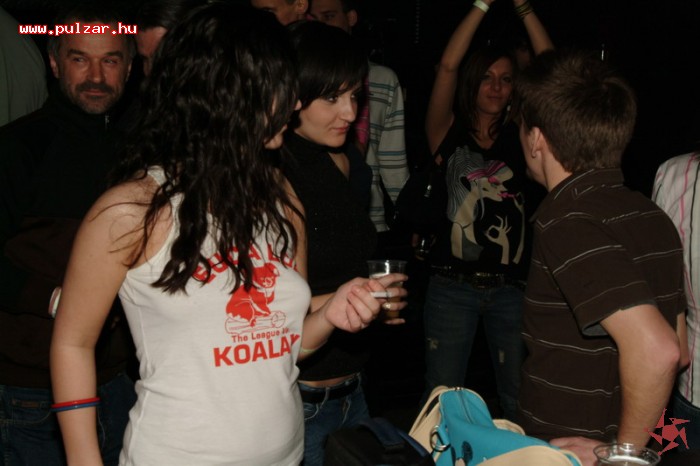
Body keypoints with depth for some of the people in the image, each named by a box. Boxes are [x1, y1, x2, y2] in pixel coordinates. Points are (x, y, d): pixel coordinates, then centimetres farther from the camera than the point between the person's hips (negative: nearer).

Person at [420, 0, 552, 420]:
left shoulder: (521, 138, 8)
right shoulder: (450, 136, 3)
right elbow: (448, 67, -9)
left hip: (512, 287, 2)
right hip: (453, 285, -1)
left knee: (520, 401, 8)